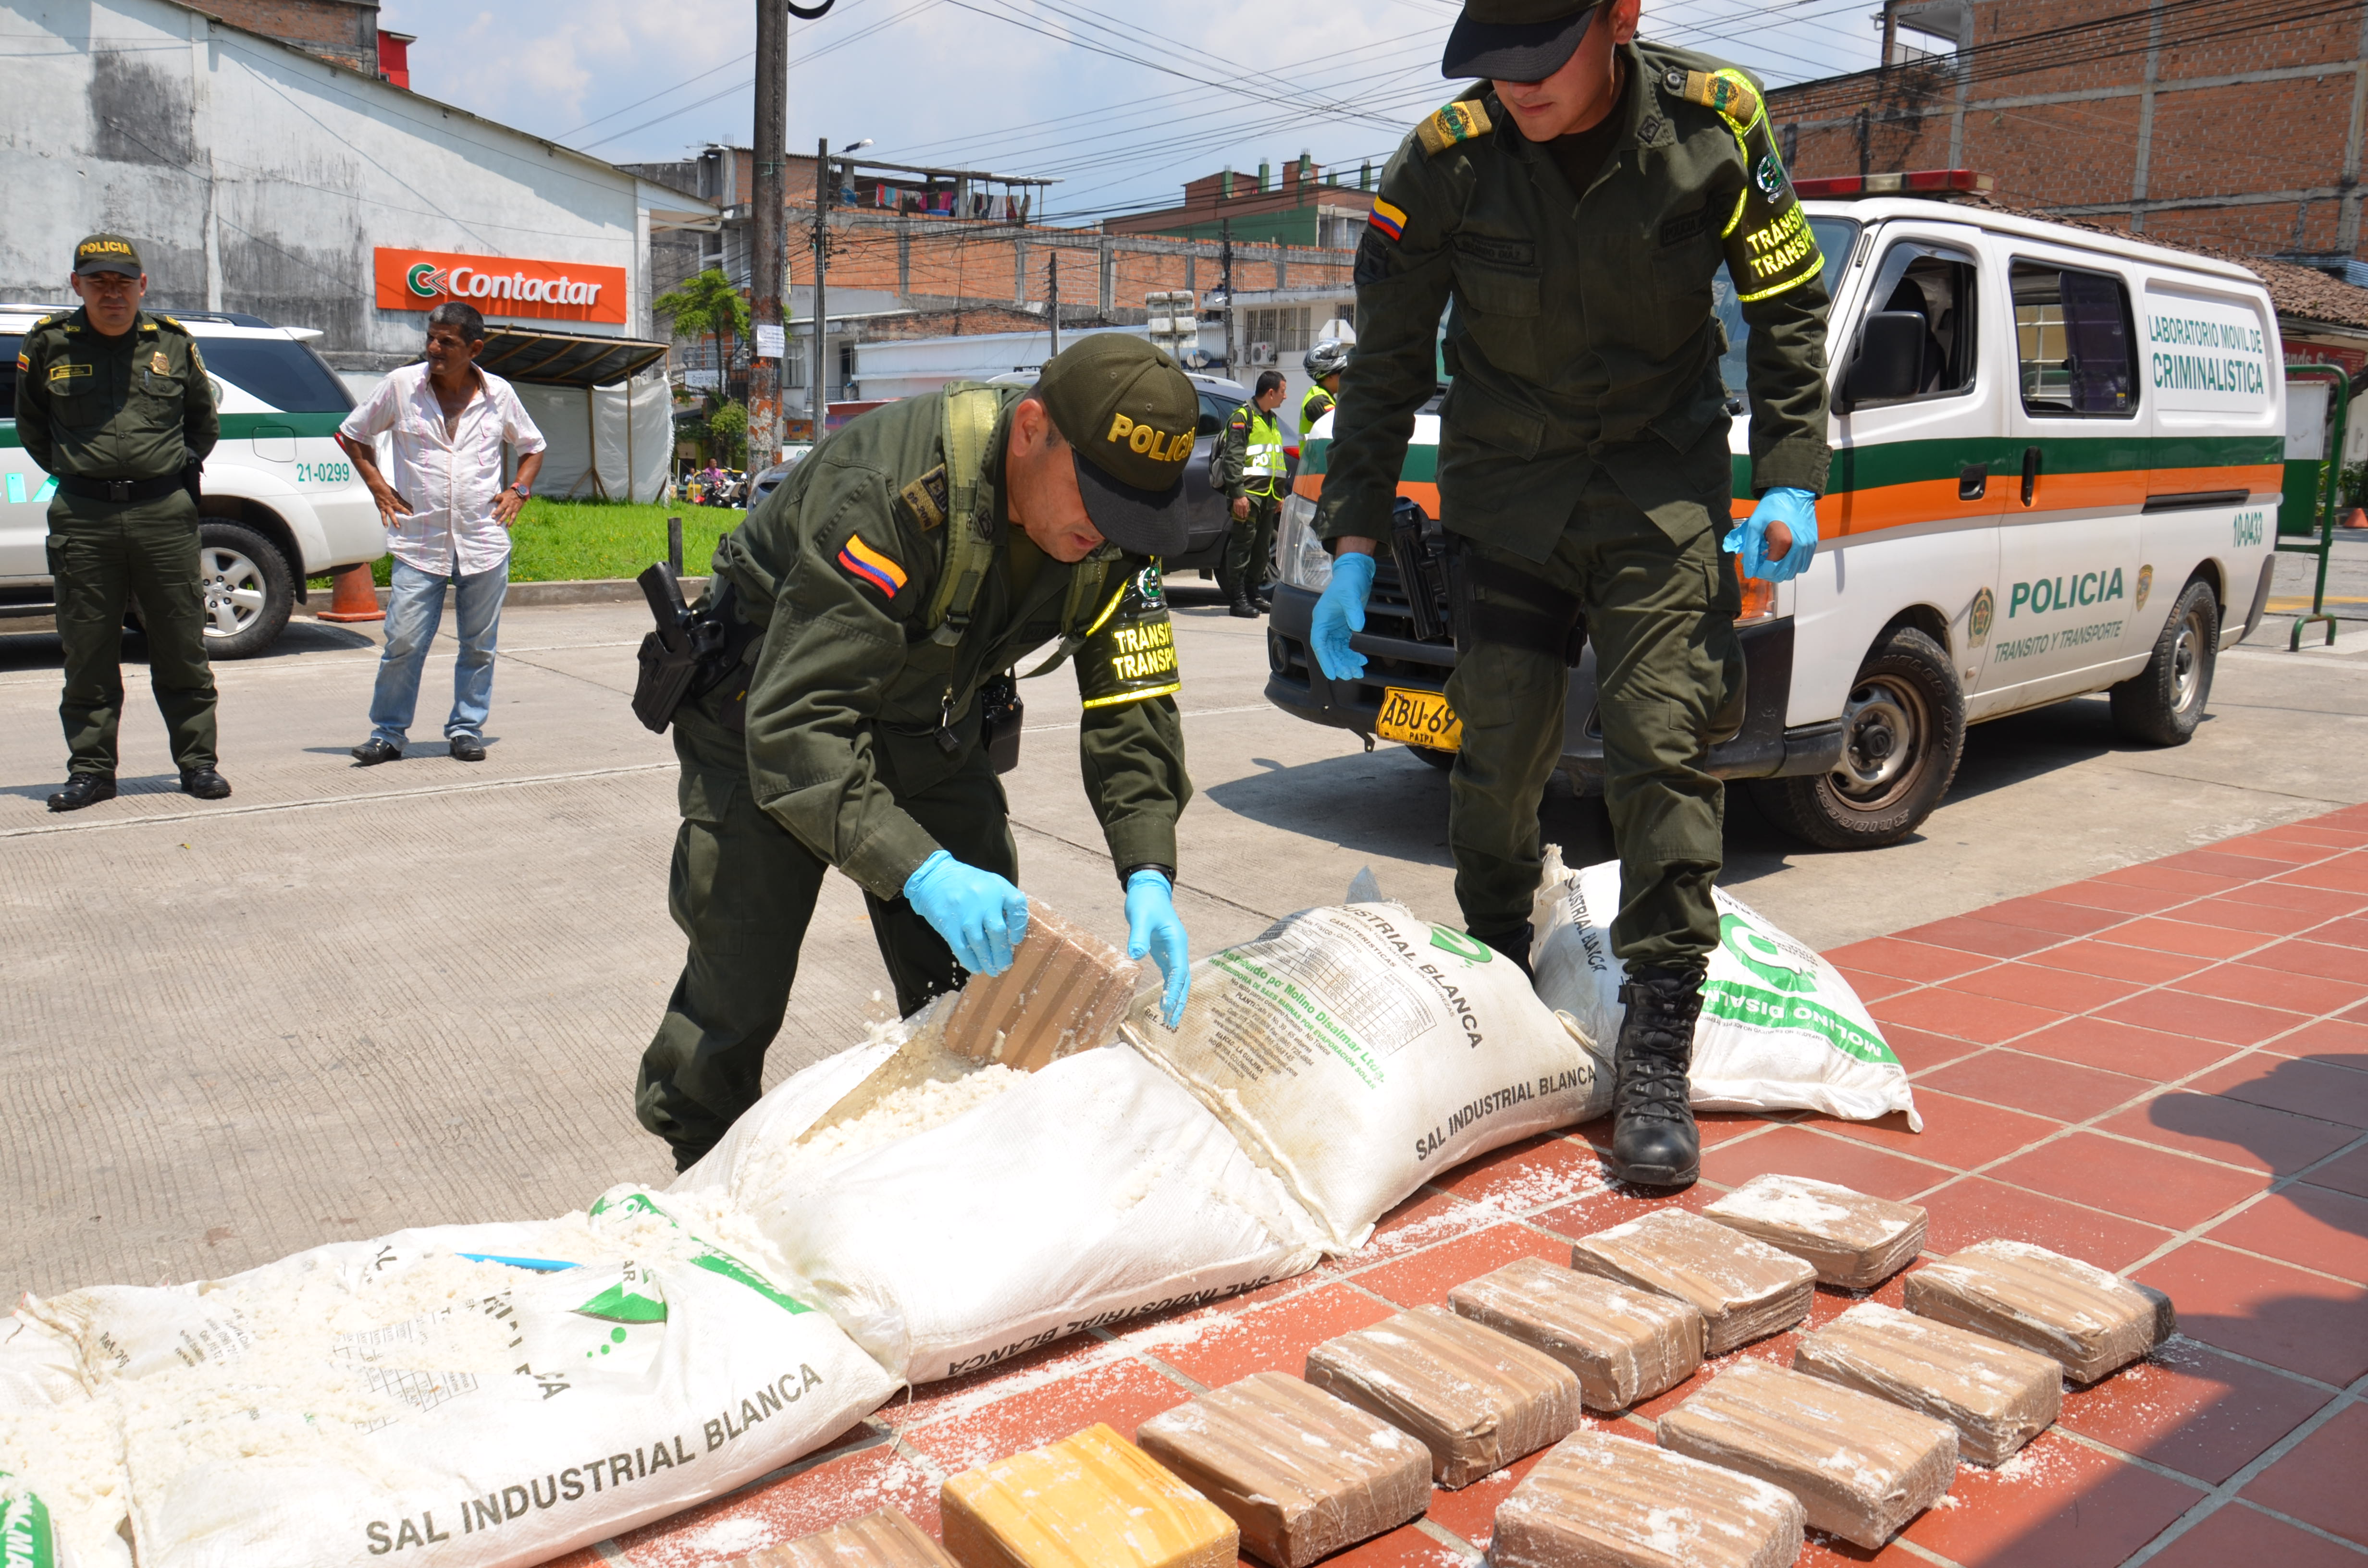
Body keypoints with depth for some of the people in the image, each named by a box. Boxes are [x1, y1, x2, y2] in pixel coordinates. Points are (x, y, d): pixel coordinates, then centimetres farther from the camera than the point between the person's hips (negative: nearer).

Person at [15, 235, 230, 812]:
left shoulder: (173, 342, 6)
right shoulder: (48, 345, 4)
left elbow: (203, 420, 20)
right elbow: (30, 425, 18)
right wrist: (71, 470, 10)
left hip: (165, 513, 0)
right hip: (83, 519, 0)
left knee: (181, 649, 4)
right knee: (88, 654, 5)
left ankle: (197, 761, 13)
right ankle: (91, 770, 14)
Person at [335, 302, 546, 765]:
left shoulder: (499, 394, 4)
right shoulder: (401, 386, 1)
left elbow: (532, 446, 21)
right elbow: (351, 434, 14)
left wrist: (519, 490, 6)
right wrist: (377, 485, 5)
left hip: (485, 543, 1)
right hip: (419, 543, -1)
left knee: (479, 646, 7)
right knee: (403, 643, -4)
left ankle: (467, 729, 20)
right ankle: (387, 733, 9)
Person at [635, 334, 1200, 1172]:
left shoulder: (1116, 531, -18)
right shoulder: (896, 495, -38)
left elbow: (1133, 706, -15)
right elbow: (795, 724, -41)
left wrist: (1148, 877, -30)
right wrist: (921, 871, -52)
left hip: (928, 725, 6)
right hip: (770, 703, -5)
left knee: (982, 965, 3)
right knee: (736, 995, -6)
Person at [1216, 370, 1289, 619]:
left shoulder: (1272, 420, 22)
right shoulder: (1242, 417, -6)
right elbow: (1232, 458, -14)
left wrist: (1279, 495, 25)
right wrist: (1237, 493, -20)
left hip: (1267, 495, 9)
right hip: (1248, 493, -9)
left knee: (1262, 548, 10)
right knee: (1242, 545, -9)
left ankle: (1254, 594, 19)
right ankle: (1238, 598, -7)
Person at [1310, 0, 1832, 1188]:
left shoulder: (1717, 123, -12)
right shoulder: (1442, 163, -13)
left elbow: (1789, 310, 0)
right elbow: (1385, 367, -4)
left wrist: (1791, 481, -10)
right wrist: (1353, 544, -8)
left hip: (1662, 482, -1)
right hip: (1505, 486, 1)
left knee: (1664, 743, -10)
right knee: (1500, 752, 1)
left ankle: (1657, 1056, -4)